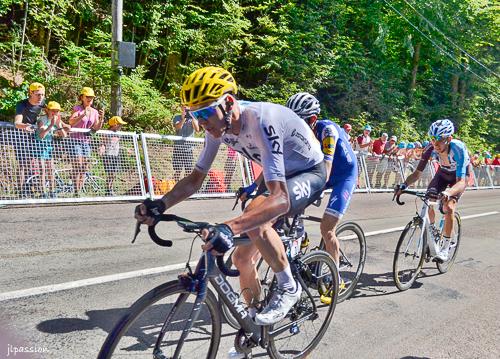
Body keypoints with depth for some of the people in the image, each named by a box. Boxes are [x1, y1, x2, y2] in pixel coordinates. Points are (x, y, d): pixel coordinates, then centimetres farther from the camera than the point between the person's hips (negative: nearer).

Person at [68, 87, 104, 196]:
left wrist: (101, 118, -12)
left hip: (86, 141, 6)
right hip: (75, 140, -5)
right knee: (78, 165, -14)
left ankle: (80, 192, 13)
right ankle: (76, 192, -10)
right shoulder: (77, 108, -6)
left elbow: (96, 128, 3)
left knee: (84, 167, 5)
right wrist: (83, 115, -33)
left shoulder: (94, 112, 9)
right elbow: (71, 122, -22)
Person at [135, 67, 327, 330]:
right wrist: (160, 205, -23)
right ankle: (254, 323, 26)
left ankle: (288, 287, -14)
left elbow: (280, 199, -44)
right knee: (242, 257, 3)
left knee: (256, 213, -37)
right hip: (279, 176, 7)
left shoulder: (260, 121, -37)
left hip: (309, 173, -7)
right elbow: (195, 178, -6)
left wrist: (229, 228, -57)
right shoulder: (218, 125, -13)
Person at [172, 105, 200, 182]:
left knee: (189, 170, 3)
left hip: (189, 148, 2)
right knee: (178, 170, -1)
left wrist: (192, 118, -23)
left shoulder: (193, 118, 8)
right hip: (178, 147, -1)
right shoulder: (177, 117, 5)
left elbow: (197, 129, -10)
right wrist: (183, 119, -31)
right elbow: (177, 127, -14)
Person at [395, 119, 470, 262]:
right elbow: (418, 173, -24)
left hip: (459, 176, -4)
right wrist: (404, 185, -43)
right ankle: (432, 229, 18)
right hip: (443, 172, 4)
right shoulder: (431, 148, -28)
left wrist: (448, 192, -65)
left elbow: (461, 182, -45)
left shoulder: (459, 148, -39)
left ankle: (445, 248, -8)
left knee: (449, 207, -22)